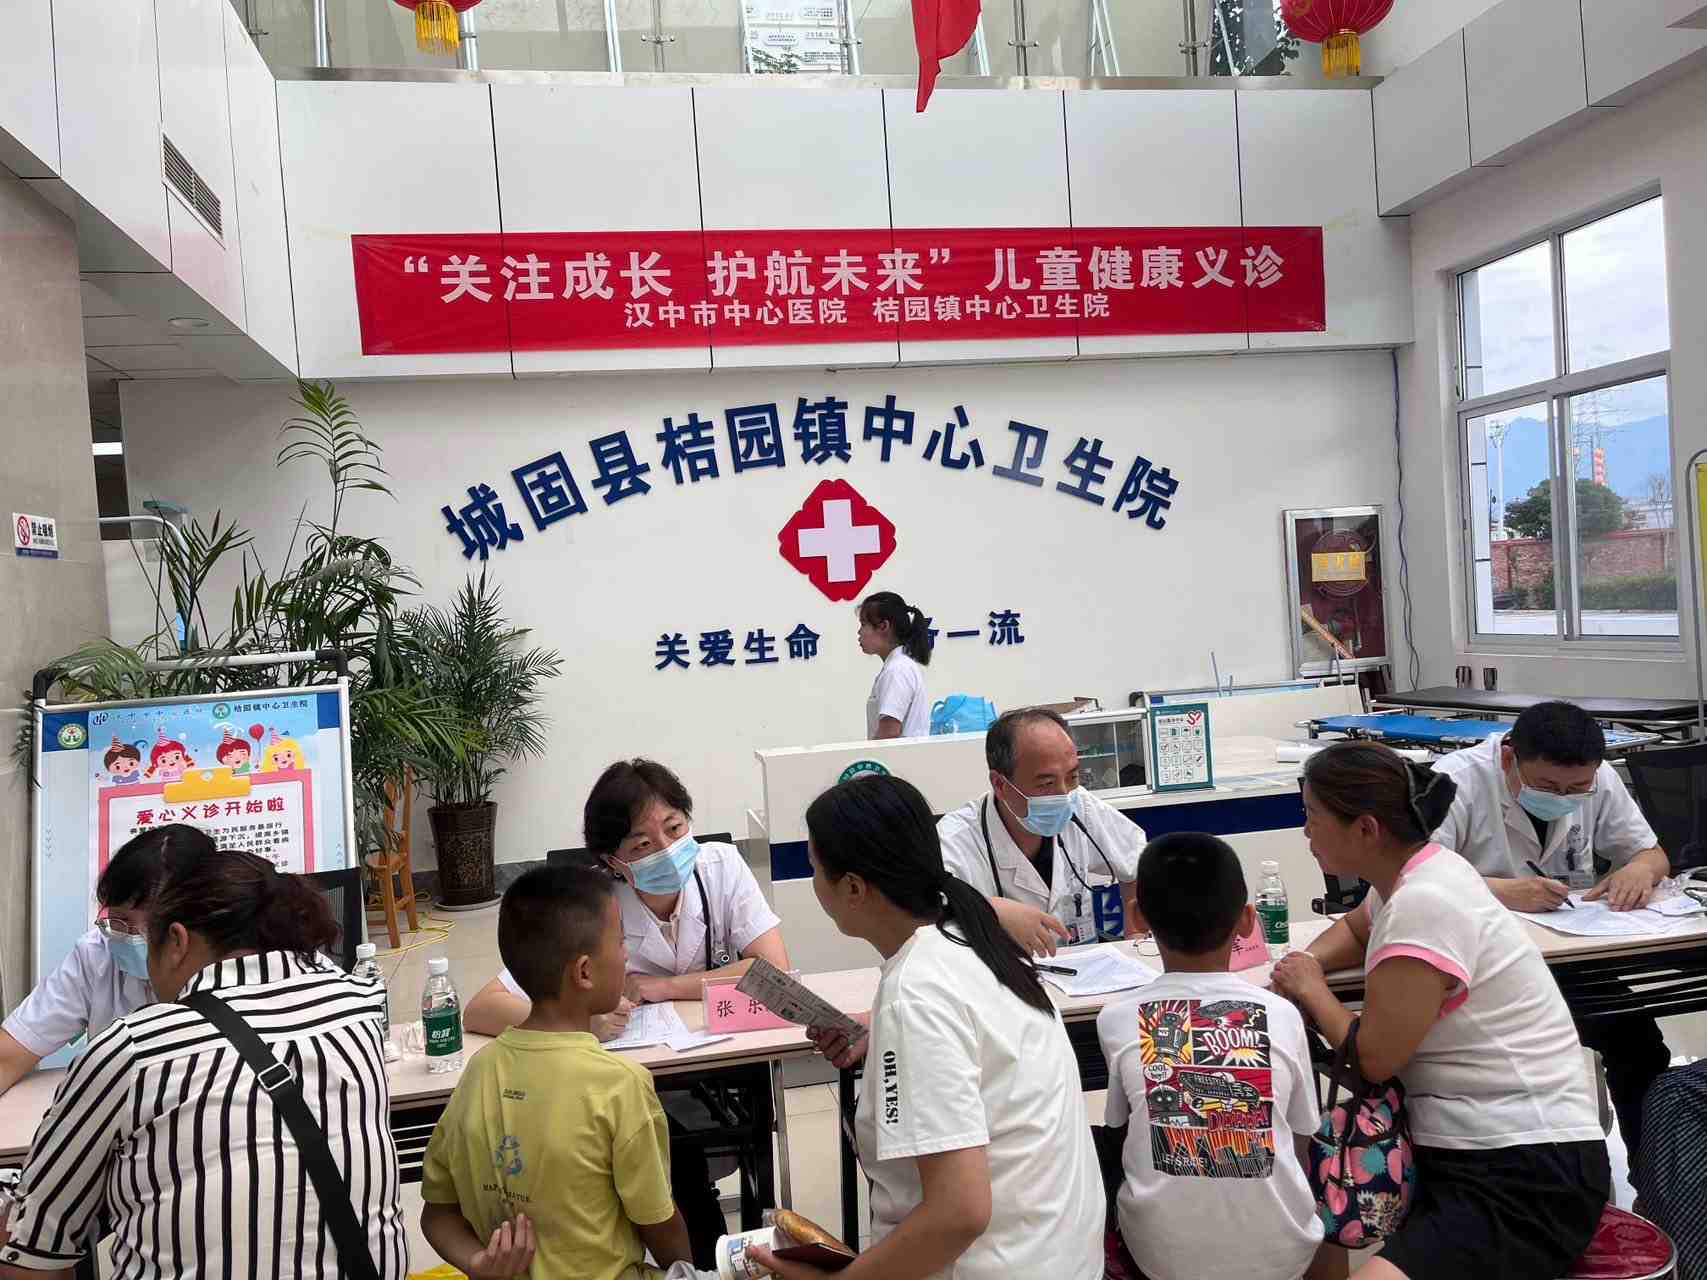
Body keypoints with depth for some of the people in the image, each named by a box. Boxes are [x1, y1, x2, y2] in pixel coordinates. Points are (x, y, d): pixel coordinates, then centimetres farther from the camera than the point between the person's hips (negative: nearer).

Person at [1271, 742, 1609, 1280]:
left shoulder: (1423, 904, -22)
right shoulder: (1414, 872, 6)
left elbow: (1372, 1057, -16)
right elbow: (1356, 928, 30)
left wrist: (1312, 991, 1)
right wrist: (1306, 963, 9)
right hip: (1471, 1148, 10)